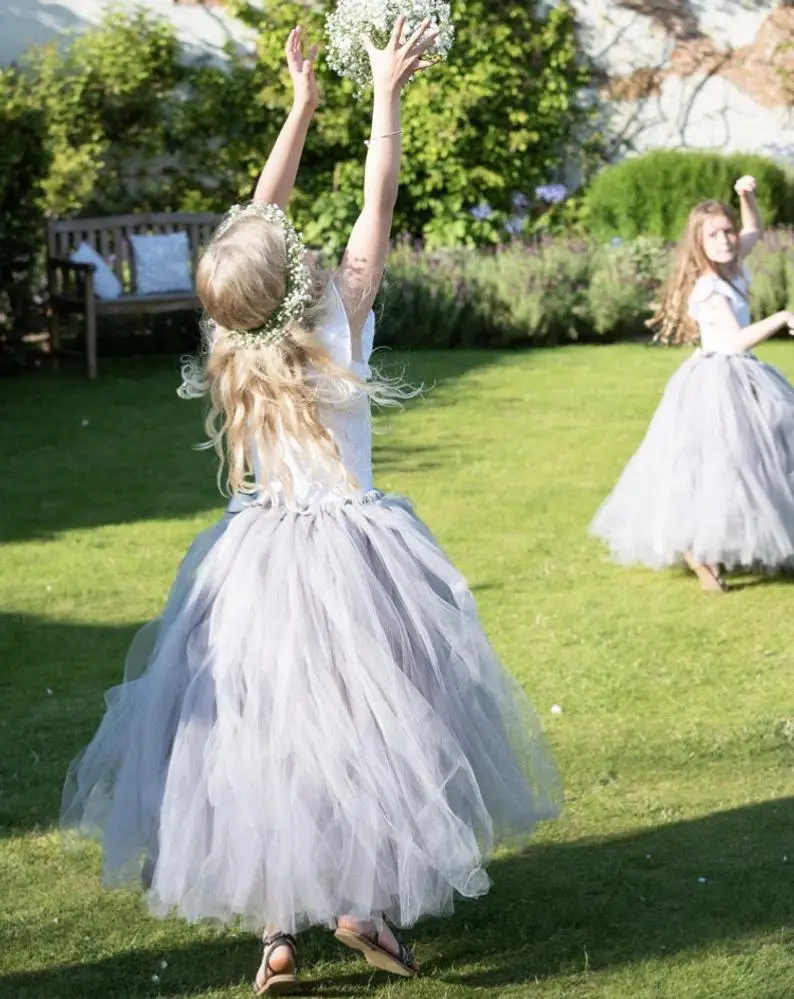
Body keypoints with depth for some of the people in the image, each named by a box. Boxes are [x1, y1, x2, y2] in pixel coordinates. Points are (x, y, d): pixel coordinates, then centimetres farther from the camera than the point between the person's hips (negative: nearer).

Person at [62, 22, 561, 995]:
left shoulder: (233, 345, -3)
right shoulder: (336, 325, -14)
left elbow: (258, 220, 7)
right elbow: (376, 208, -7)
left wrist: (302, 105, 13)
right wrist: (385, 96, 2)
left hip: (258, 563, 4)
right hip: (347, 558, -4)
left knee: (260, 729, 7)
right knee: (360, 723, 7)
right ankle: (364, 902, 10)